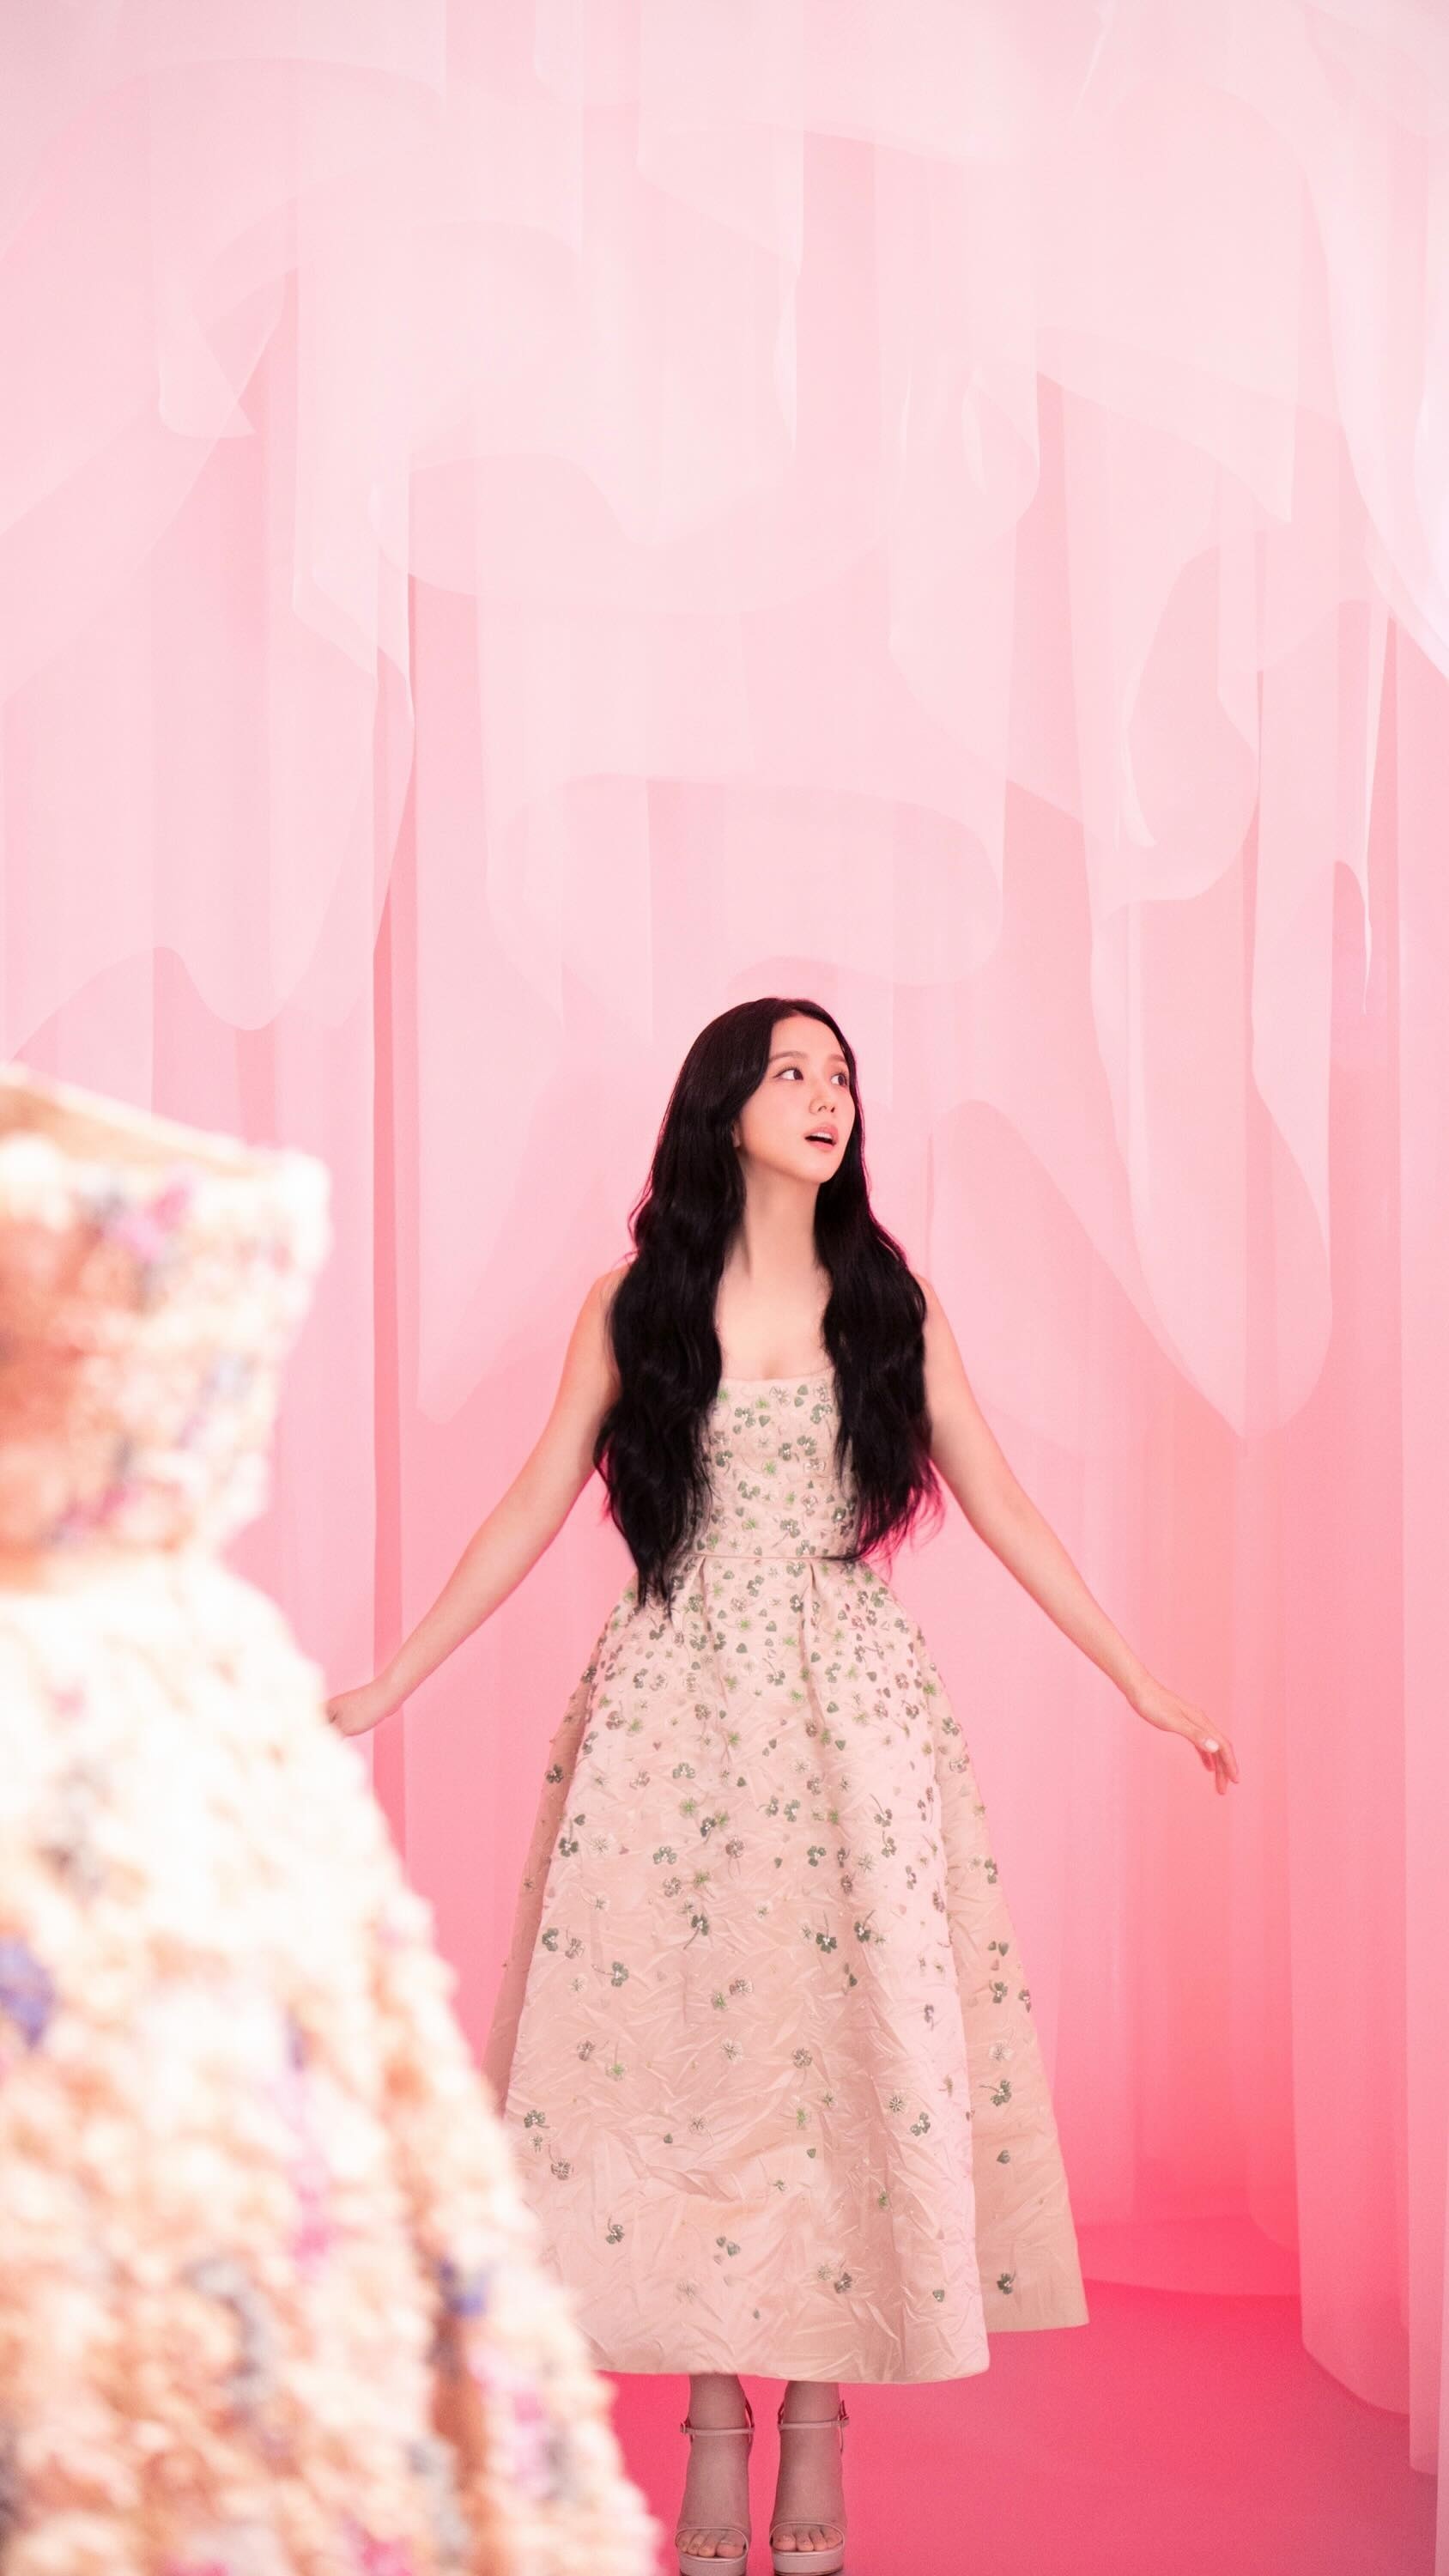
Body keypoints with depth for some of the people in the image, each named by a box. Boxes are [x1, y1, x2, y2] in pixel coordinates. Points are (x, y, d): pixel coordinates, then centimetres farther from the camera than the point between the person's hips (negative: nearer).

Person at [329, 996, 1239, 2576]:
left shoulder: (886, 1302, 7)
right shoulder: (638, 1302, 4)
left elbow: (999, 1509, 9)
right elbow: (531, 1511, 6)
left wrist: (1140, 1686, 7)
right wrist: (381, 1692, 3)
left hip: (852, 1710, 1)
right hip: (675, 1713, 0)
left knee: (843, 2036, -1)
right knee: (682, 2035, -1)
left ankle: (818, 2416, 8)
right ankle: (714, 2417, 10)